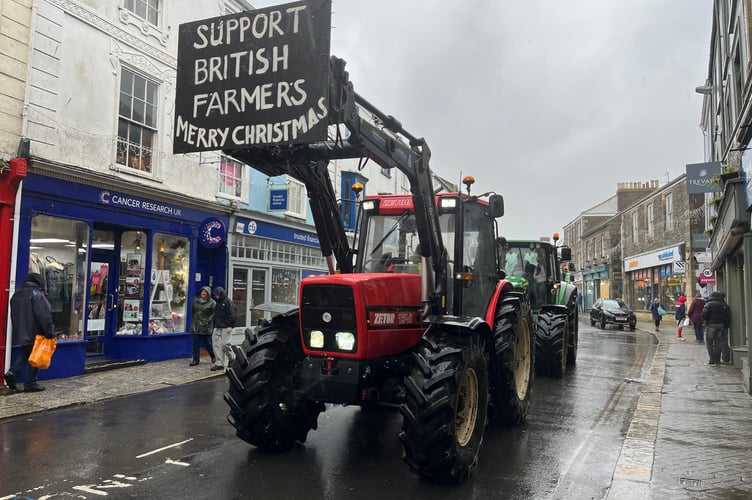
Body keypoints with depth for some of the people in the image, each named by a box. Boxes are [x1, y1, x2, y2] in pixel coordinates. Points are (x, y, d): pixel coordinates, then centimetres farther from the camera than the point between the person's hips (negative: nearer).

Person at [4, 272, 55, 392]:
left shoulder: (16, 295, 13)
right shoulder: (37, 294, -14)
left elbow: (14, 315, 20)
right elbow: (44, 316, -21)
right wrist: (49, 332, -18)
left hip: (20, 333, 8)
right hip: (35, 334, -7)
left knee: (24, 354, 21)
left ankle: (12, 373, 2)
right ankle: (30, 384, 5)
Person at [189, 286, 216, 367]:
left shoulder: (212, 303, -5)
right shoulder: (196, 300, 9)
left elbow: (213, 314, -7)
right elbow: (192, 311, 19)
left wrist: (207, 322, -14)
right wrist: (193, 320, 13)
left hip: (206, 327, -4)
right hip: (195, 326, 4)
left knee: (207, 343, 3)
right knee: (195, 343, 5)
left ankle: (213, 356, 26)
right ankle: (195, 359, 12)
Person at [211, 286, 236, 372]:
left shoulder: (228, 302, -7)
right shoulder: (218, 302, 17)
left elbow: (231, 315, -13)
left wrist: (230, 326, -18)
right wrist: (214, 325, 19)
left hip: (225, 327, -8)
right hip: (217, 327, 8)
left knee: (225, 344, -7)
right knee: (216, 345, 2)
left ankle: (231, 359, 15)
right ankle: (219, 364, 4)